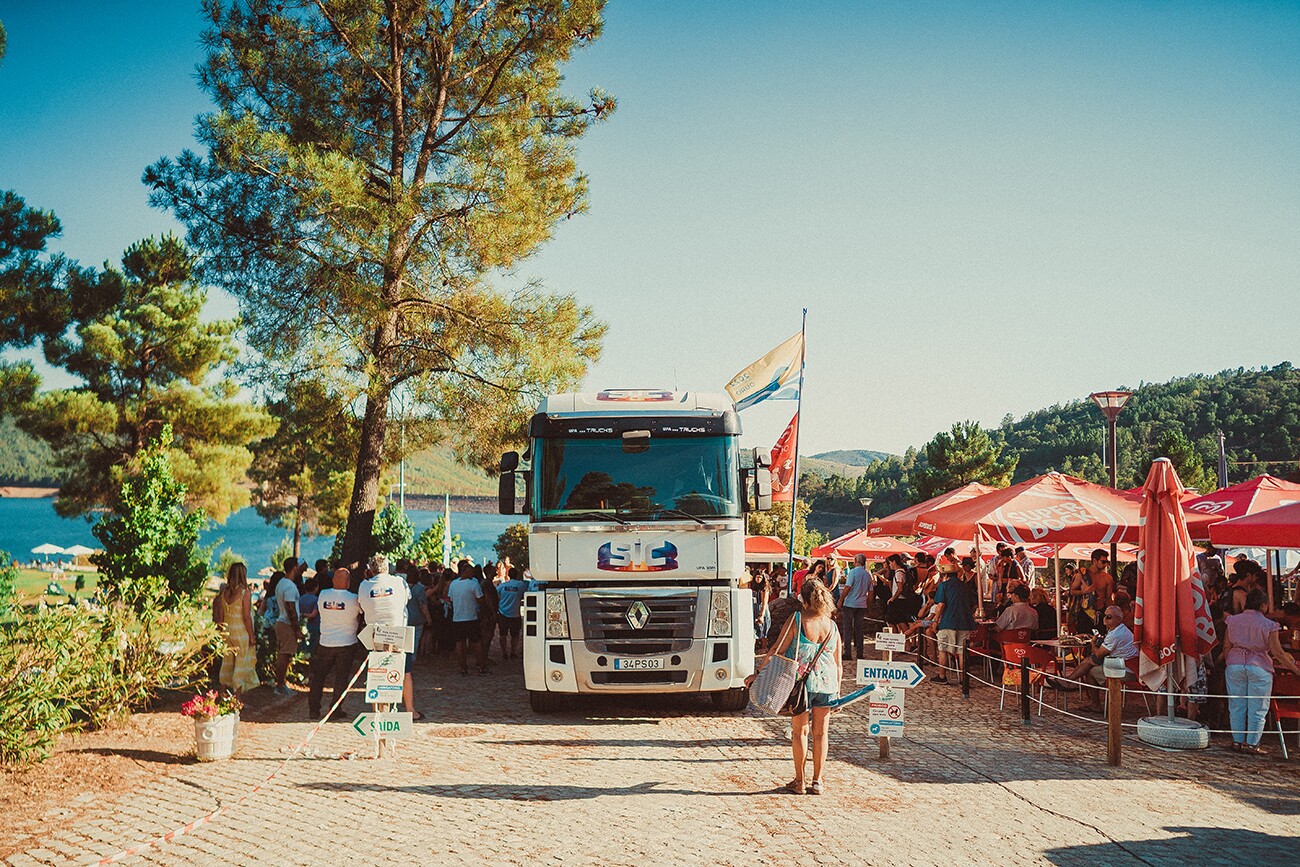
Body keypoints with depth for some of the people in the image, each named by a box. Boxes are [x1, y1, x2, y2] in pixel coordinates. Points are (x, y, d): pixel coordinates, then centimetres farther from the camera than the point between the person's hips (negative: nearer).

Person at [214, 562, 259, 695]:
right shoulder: (245, 592, -15)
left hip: (227, 631, 5)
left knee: (227, 660, 16)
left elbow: (220, 616, 6)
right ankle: (238, 692, 5)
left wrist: (222, 632, 17)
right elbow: (246, 617, -14)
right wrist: (251, 636, -6)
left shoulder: (224, 592, 2)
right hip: (241, 631, -5)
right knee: (241, 661, 3)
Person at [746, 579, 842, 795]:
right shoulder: (832, 627, 4)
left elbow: (777, 650, -9)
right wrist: (837, 691, 18)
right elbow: (838, 665, 8)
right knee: (821, 733, 12)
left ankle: (799, 781, 13)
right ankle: (817, 781, 16)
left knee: (800, 731, 10)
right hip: (827, 683, 3)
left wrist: (757, 672, -3)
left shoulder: (797, 620, -6)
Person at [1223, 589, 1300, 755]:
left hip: (1235, 665, 4)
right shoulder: (1268, 625, -9)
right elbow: (1278, 653, -8)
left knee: (1236, 705, 12)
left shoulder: (1233, 621, 3)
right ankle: (1252, 744, 6)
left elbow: (1226, 647, 7)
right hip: (1259, 667, -4)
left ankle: (1237, 741, 16)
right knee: (1257, 708, 5)